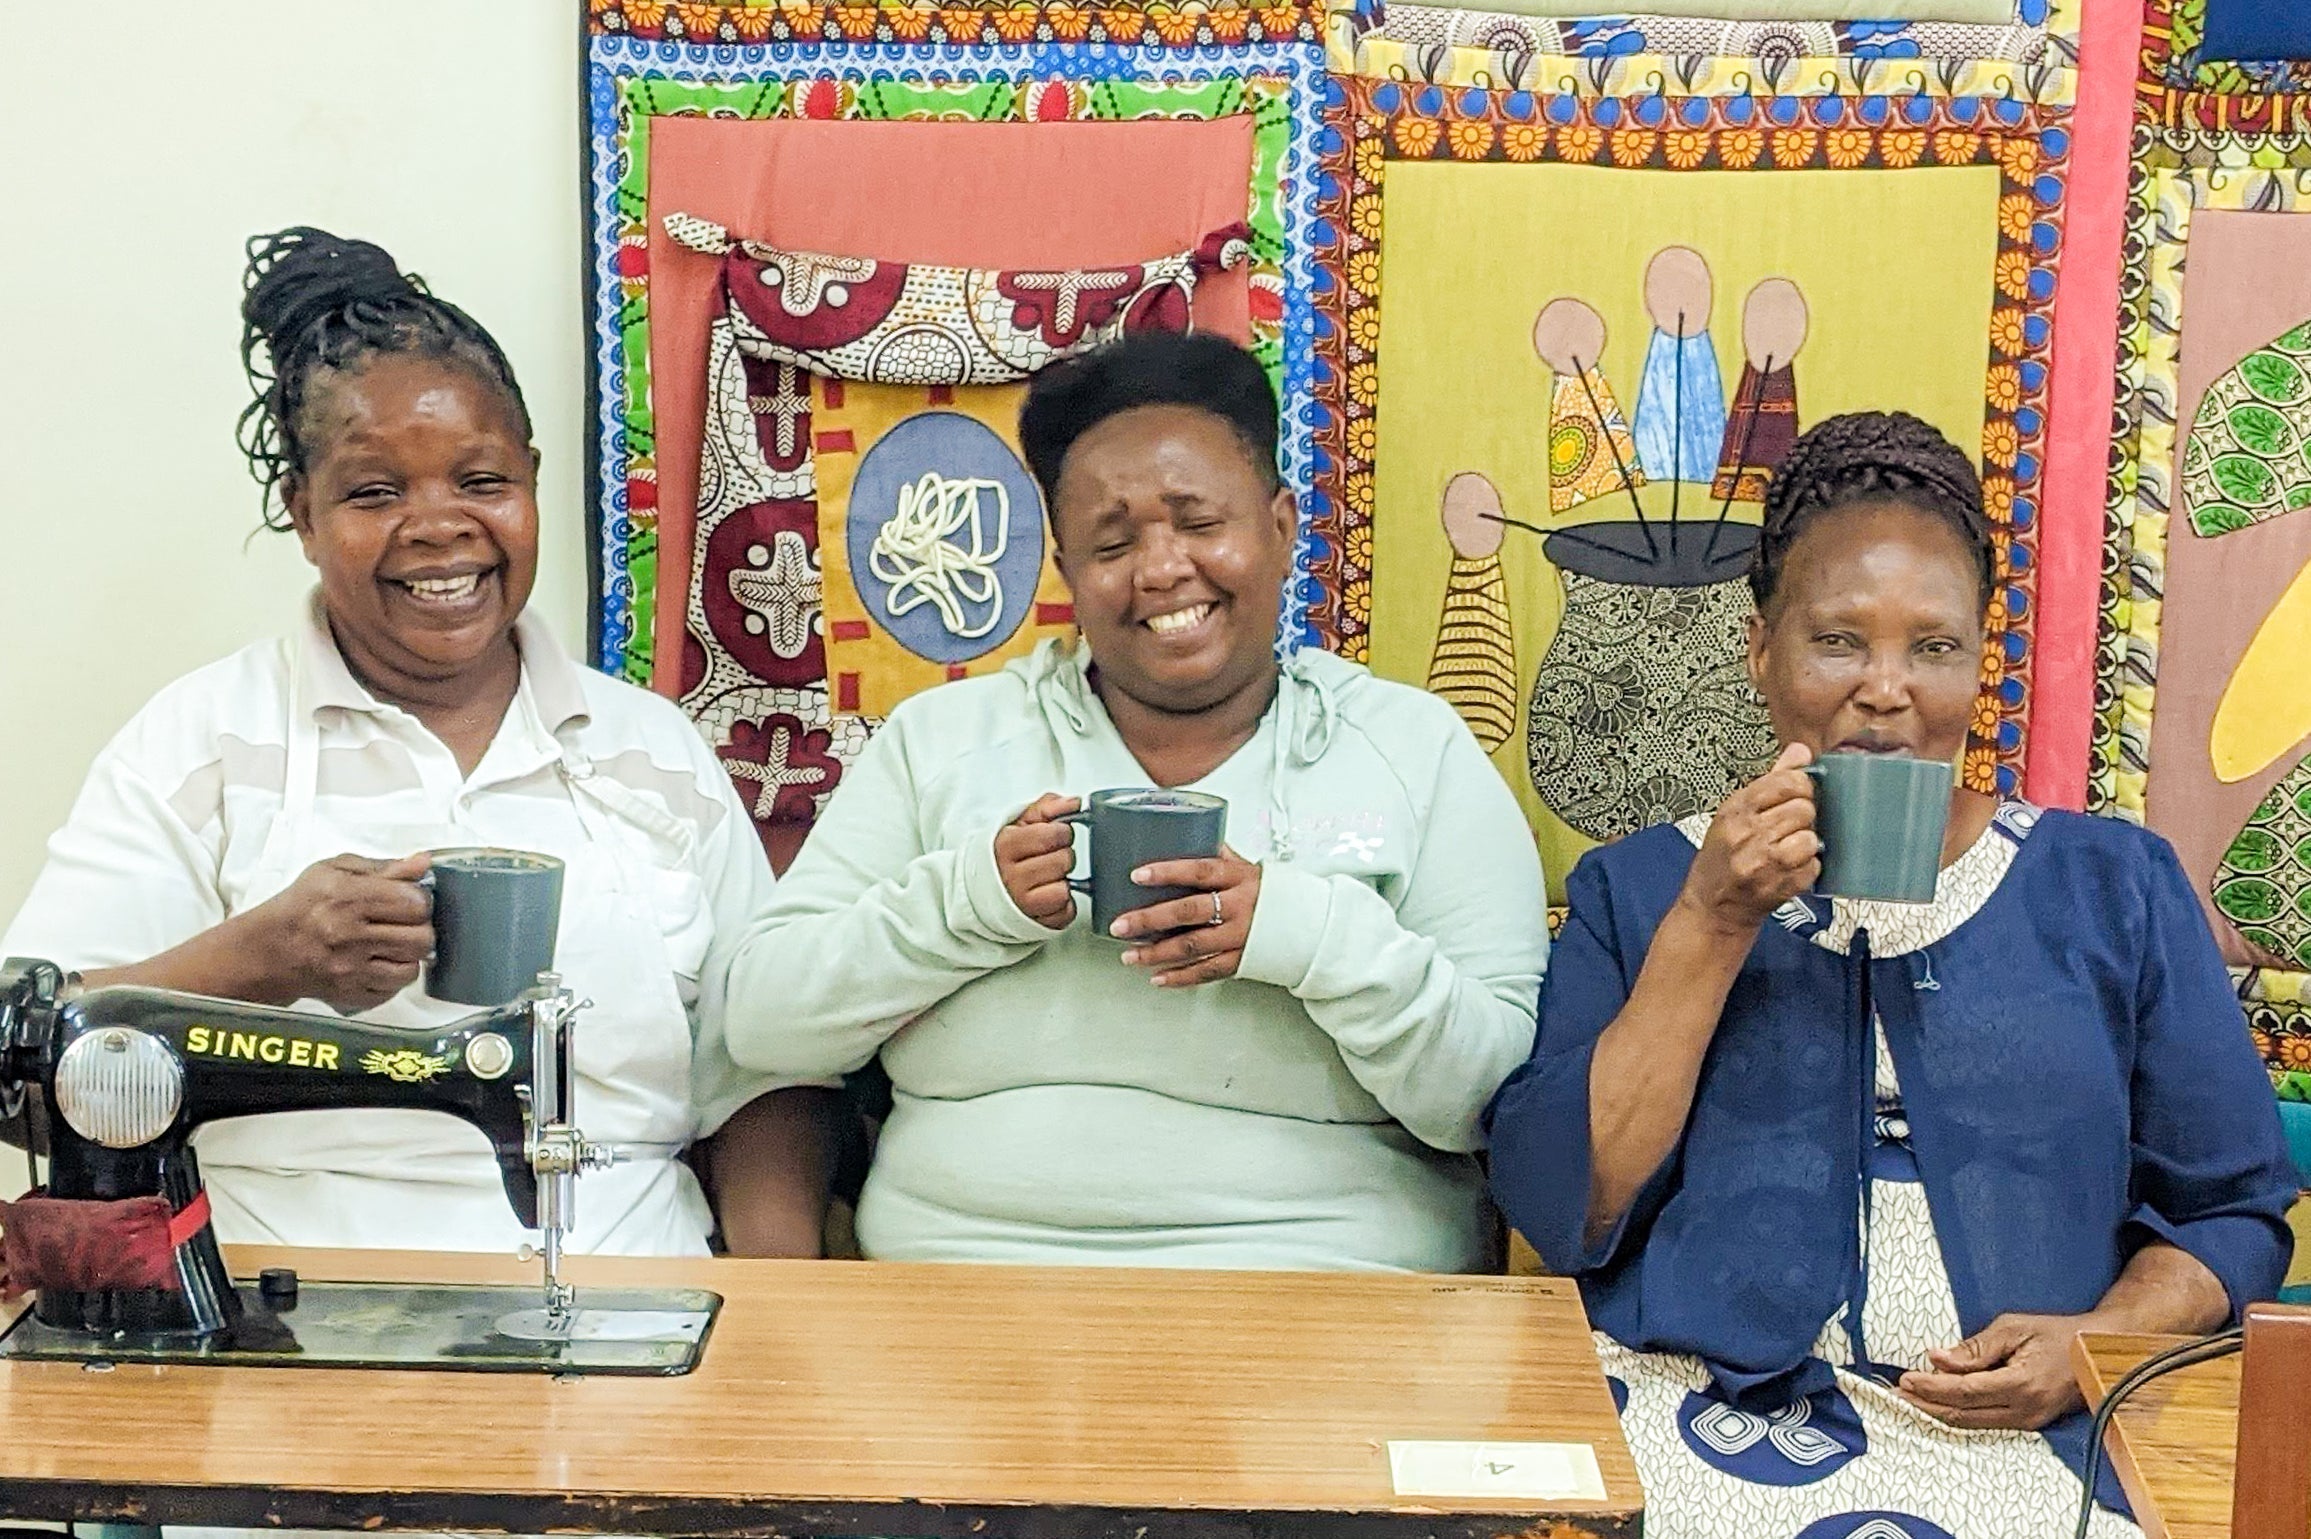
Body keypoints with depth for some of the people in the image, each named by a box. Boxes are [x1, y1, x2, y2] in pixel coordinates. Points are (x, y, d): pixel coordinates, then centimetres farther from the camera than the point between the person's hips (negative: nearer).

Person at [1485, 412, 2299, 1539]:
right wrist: (1711, 925, -5)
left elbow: (2232, 1208, 16)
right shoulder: (1637, 887, 12)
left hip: (2018, 1439, 1)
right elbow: (1558, 1213, 1)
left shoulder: (2111, 888, 15)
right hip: (1704, 1418, -1)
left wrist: (2098, 1340, -5)